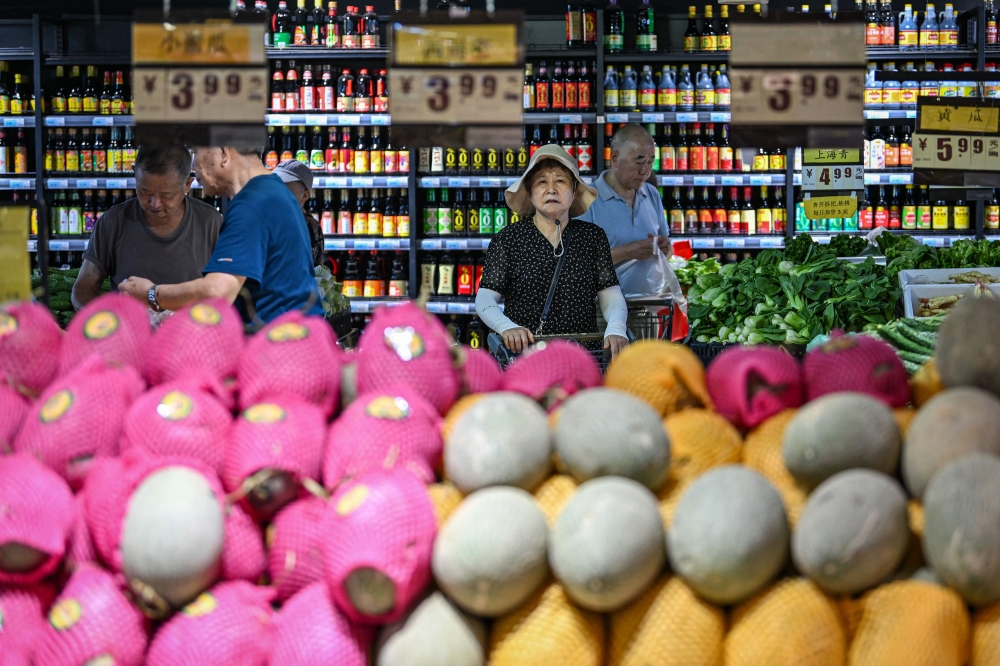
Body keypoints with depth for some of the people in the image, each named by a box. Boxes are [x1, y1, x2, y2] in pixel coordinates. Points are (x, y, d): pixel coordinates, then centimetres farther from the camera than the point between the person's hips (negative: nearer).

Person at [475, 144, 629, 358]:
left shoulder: (592, 236, 12)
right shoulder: (507, 240, 6)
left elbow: (610, 294, 7)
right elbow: (485, 299, 0)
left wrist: (616, 328, -14)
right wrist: (506, 327, -20)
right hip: (523, 352, -2)